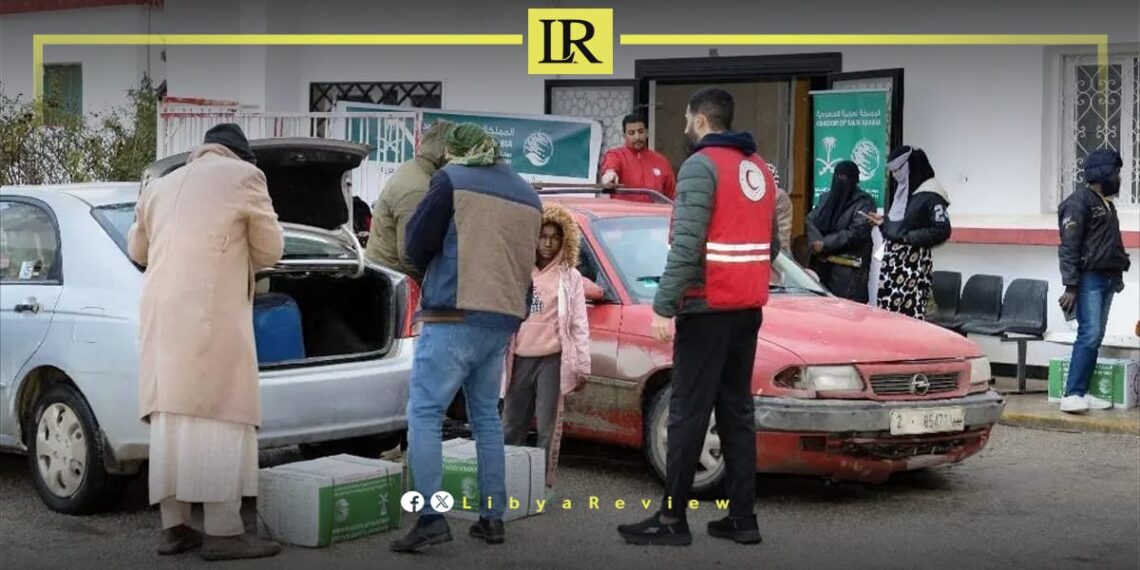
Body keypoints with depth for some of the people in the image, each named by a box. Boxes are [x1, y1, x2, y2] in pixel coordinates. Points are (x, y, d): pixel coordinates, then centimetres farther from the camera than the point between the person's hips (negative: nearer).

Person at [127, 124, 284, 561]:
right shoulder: (244, 176, 6)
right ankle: (223, 531, -10)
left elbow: (137, 249, 32)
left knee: (171, 413, 7)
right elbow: (269, 250, 9)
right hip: (212, 312, -6)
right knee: (219, 413, -7)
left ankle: (174, 526, 8)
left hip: (161, 312, 6)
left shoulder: (161, 186, 22)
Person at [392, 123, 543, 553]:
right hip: (503, 319, 7)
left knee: (424, 413, -6)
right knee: (486, 417, 16)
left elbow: (416, 244, -1)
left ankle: (432, 517, -17)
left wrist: (430, 272, 18)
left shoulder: (452, 180, -2)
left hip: (454, 315, -7)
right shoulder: (528, 196, 17)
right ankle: (492, 517, 15)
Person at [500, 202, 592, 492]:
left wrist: (582, 367, -4)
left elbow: (579, 325, 1)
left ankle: (543, 483, 4)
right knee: (511, 425, 10)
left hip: (552, 360, -3)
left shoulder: (570, 277, 3)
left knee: (548, 426, -1)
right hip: (520, 359, 3)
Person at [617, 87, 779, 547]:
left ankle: (672, 519, 0)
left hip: (708, 308, -8)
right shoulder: (759, 168, 14)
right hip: (747, 308, 8)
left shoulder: (701, 166, -11)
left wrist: (663, 306, -18)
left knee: (688, 413, -4)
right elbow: (772, 244, 17)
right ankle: (742, 517, 10)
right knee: (736, 412, 10)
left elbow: (686, 246, -19)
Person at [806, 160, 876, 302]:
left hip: (849, 268, -6)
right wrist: (816, 241, -14)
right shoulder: (827, 197, 17)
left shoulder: (864, 202, -2)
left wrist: (825, 244, -14)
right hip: (823, 264, 6)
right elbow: (811, 220, 7)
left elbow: (856, 233, -13)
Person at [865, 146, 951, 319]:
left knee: (911, 313, -12)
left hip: (914, 262, -8)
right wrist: (883, 223, 10)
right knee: (888, 310, 4)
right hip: (893, 260, 8)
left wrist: (909, 238, -19)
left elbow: (942, 231, -17)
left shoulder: (930, 194, -10)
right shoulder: (903, 190, 17)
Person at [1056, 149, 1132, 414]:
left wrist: (1118, 274, 17)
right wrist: (1070, 286, -19)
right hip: (1088, 279, -8)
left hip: (1107, 279, 8)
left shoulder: (1107, 204, 17)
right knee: (1089, 335, -15)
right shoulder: (1079, 202, -9)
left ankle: (1081, 392, 8)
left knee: (1095, 338, 6)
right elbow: (1068, 246, -14)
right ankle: (1071, 395, -14)